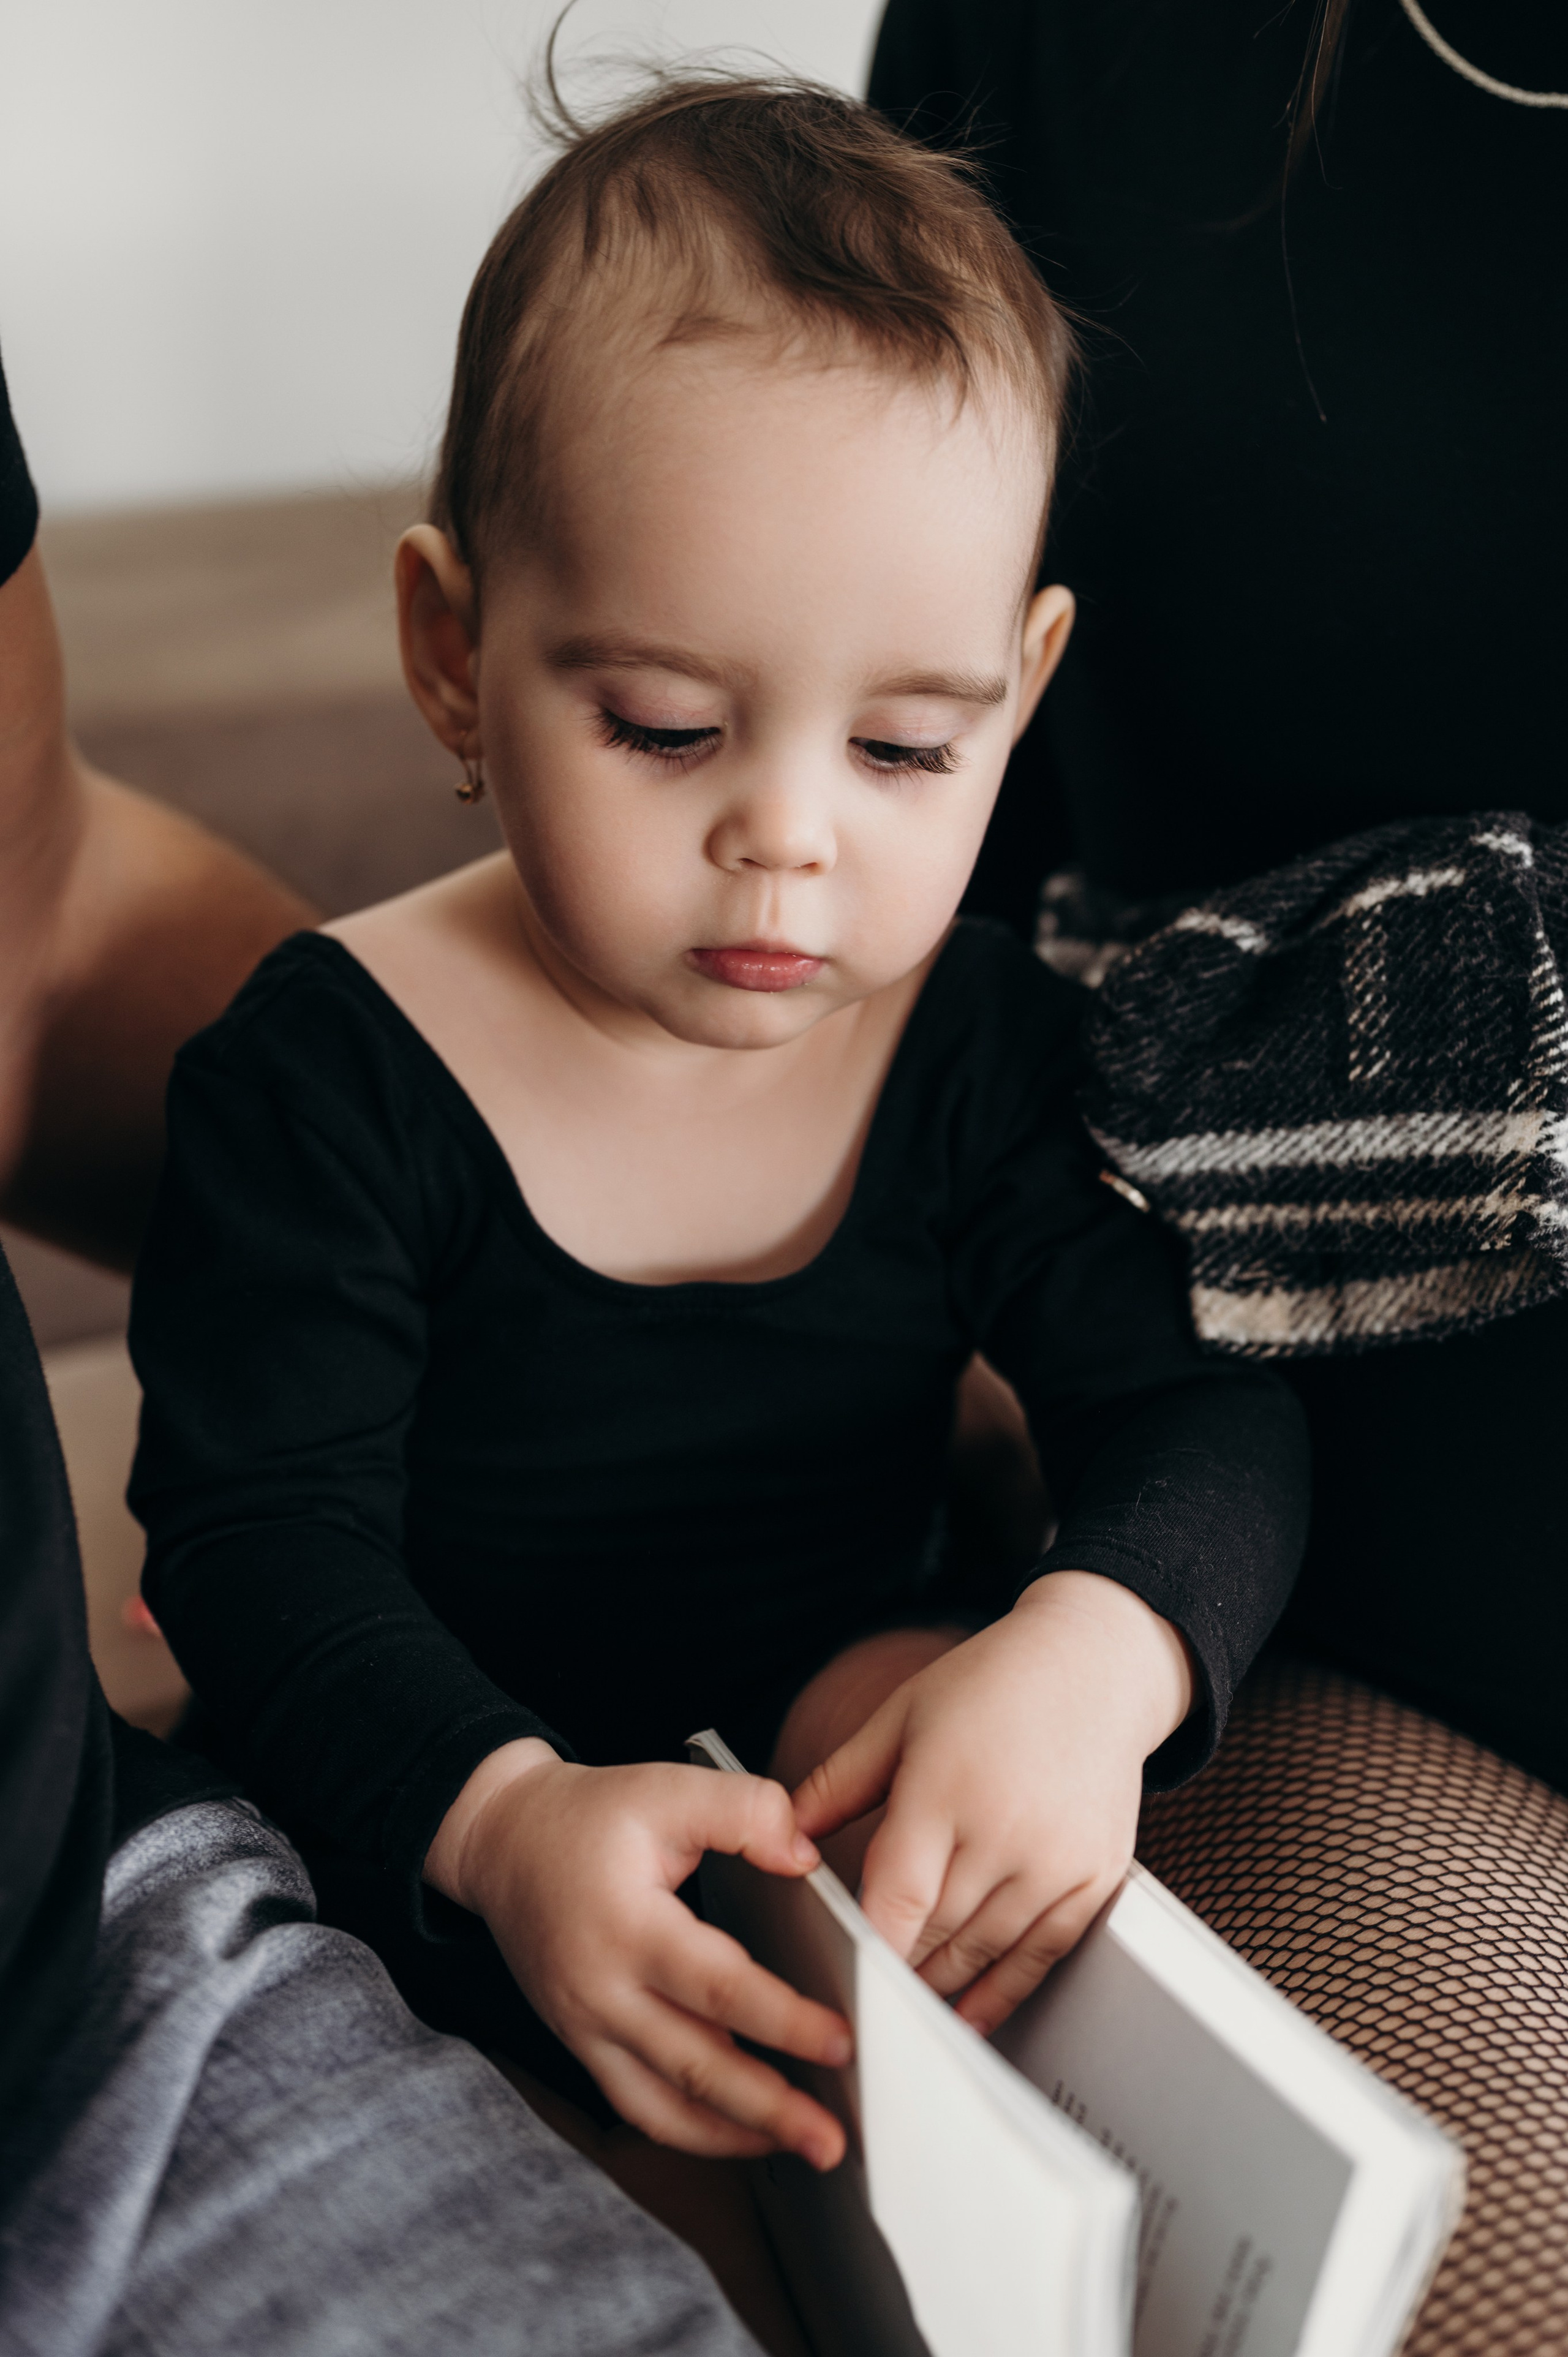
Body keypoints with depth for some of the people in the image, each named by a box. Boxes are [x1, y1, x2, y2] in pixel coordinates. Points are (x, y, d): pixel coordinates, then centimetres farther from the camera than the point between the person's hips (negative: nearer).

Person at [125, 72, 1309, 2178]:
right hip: (427, 1800, -2)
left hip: (827, 1748, 2)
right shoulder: (331, 1074, -17)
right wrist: (503, 1815, -38)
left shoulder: (988, 1051, -8)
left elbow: (1205, 1413, -11)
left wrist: (1090, 1655, -36)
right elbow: (263, 1527, -19)